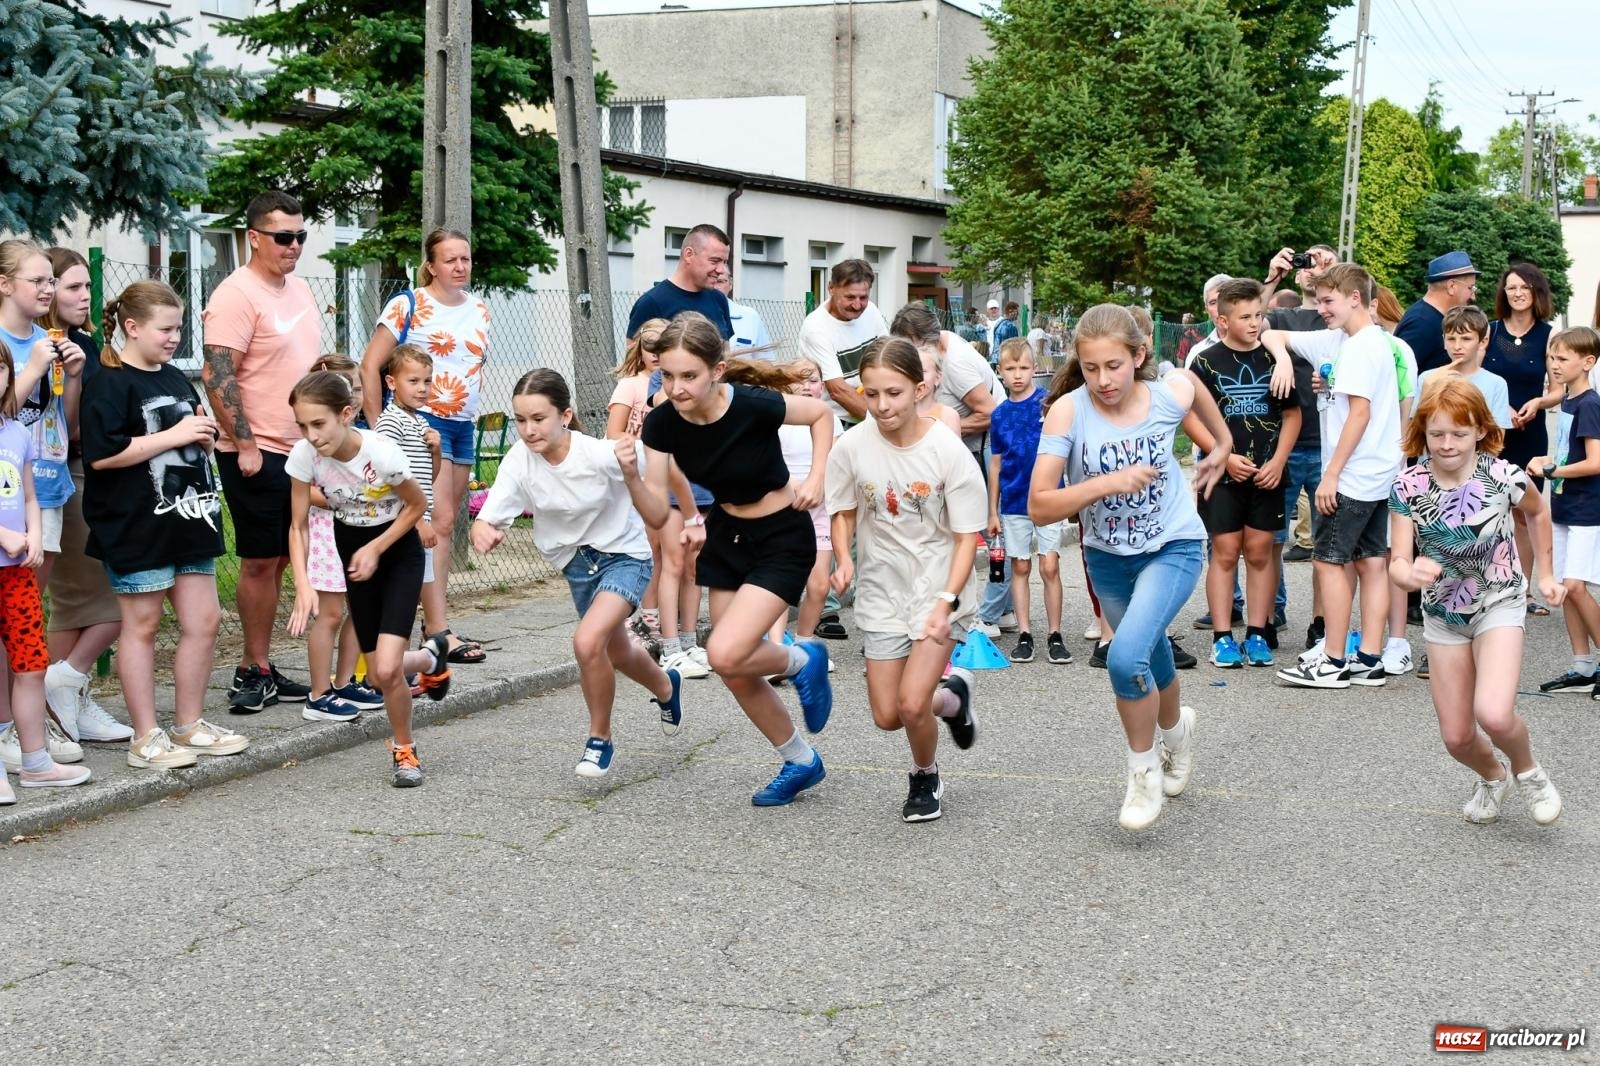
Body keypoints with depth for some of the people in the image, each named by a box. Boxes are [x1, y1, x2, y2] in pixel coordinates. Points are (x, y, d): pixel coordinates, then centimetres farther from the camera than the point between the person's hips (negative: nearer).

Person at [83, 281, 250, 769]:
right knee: (142, 625, 3)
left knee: (204, 620, 9)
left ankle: (189, 725, 23)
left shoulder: (175, 379, 15)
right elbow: (101, 454, -21)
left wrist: (204, 434, 5)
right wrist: (174, 436, -19)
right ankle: (146, 738, 11)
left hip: (188, 519, 8)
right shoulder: (110, 382, -10)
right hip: (137, 525, -8)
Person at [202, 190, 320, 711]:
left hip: (300, 450, 8)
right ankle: (256, 670, 8)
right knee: (260, 562, -2)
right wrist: (246, 445, -20)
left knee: (277, 560, 11)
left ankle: (257, 669, 18)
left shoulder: (300, 288, 13)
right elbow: (217, 377, -18)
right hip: (258, 455, -8)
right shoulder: (237, 295, -13)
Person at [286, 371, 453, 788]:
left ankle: (404, 750, 9)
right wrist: (303, 585, -22)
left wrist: (375, 549, -16)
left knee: (386, 669, -17)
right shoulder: (304, 455, -20)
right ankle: (430, 657, 38)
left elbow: (417, 505, -11)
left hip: (398, 551, -4)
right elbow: (299, 527, -10)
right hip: (353, 551, 4)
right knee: (379, 673, 3)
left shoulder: (382, 453, -30)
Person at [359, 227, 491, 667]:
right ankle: (439, 631, -14)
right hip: (423, 421, -7)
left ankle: (431, 612, 18)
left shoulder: (480, 309, 12)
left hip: (463, 426, 7)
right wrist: (377, 428, -9)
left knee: (443, 524, 10)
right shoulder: (409, 305, -6)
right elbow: (370, 366, -7)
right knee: (439, 521, -13)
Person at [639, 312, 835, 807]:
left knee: (725, 655, -20)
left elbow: (822, 413, -9)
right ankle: (802, 762, 32)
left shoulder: (754, 407, -27)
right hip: (727, 534, 6)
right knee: (736, 675, 9)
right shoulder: (662, 423, -15)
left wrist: (816, 479, -17)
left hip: (784, 537, -6)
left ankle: (803, 660, 11)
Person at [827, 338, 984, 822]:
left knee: (911, 705, -15)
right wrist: (844, 559, -14)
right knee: (886, 717, 5)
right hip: (881, 592, 3)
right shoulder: (853, 446, -11)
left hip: (939, 588, -3)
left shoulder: (947, 450, -18)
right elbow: (844, 512, 5)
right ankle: (951, 696, 37)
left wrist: (946, 603, -24)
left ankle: (926, 778, 17)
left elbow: (967, 536, -13)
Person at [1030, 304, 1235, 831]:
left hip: (1173, 547, -2)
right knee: (1149, 659, 21)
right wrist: (1108, 482, -36)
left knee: (1126, 658, -23)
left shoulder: (1170, 395, -18)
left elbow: (1194, 381, 9)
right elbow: (1039, 506, -26)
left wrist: (1223, 444, 18)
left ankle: (1145, 767, 3)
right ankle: (1175, 729, 55)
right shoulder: (1068, 410, -23)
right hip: (1107, 555, 2)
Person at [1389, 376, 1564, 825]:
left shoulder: (1503, 476, -17)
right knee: (1456, 737, 6)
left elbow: (1538, 513, 6)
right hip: (1443, 614, 2)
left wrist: (1546, 573, 10)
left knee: (1494, 714, -25)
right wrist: (1410, 573, -39)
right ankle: (1492, 777, 41)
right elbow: (1398, 561, -16)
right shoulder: (1409, 487, -15)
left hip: (1499, 604, -2)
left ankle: (1527, 770, 9)